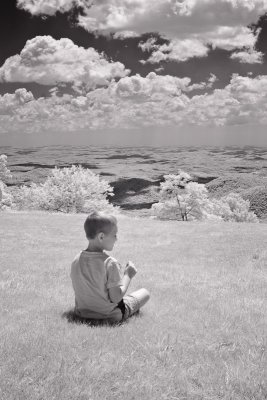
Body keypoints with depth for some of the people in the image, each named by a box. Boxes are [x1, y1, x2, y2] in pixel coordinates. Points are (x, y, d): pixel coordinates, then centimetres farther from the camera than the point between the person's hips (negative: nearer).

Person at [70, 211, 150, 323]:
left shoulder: (76, 260, -8)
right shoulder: (110, 263, -25)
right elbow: (116, 297, -24)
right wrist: (128, 275, -11)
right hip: (109, 316, -6)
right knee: (145, 293, 10)